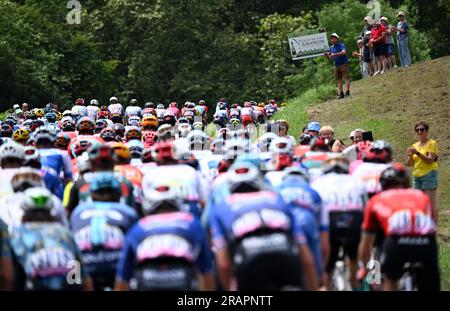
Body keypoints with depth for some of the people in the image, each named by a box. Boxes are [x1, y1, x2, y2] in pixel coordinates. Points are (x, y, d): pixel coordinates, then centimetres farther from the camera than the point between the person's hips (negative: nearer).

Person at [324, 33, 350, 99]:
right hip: (336, 65, 6)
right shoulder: (331, 48, 14)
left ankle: (348, 91, -10)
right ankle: (341, 93, 7)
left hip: (343, 64, -6)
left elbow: (344, 52, -21)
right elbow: (330, 57, 16)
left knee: (346, 78, -8)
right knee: (339, 79, 5)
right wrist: (326, 55, -7)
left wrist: (335, 54, -29)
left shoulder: (341, 45, -4)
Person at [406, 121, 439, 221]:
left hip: (429, 174, -6)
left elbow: (430, 160, -15)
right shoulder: (414, 146, 14)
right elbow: (409, 164, 10)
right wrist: (410, 156, -11)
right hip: (416, 176, 6)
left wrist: (417, 153, -23)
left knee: (431, 203, -9)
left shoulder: (432, 144, -2)